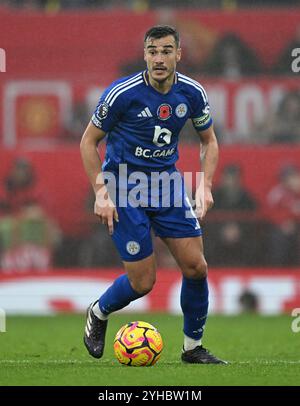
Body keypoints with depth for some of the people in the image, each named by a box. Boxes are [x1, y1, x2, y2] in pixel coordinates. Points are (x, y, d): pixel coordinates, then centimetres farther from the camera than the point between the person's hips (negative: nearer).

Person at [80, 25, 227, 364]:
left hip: (166, 182, 4)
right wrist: (101, 194, -13)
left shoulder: (192, 93, -5)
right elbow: (89, 141, -6)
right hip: (124, 187, -4)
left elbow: (209, 140, 11)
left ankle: (193, 347, 13)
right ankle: (98, 314, 25)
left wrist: (205, 187, -3)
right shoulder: (122, 93, -18)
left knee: (196, 267, -4)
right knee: (143, 282, -6)